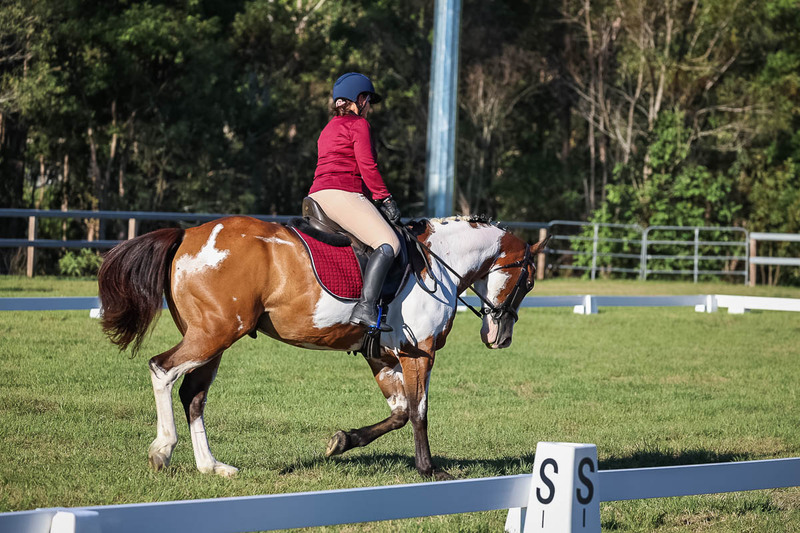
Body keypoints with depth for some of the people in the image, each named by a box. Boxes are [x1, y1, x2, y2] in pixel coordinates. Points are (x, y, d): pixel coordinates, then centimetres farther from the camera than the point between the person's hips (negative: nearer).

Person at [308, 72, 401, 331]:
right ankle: (365, 307, -36)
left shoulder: (329, 128, 27)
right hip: (342, 194, -10)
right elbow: (367, 166, -9)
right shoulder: (359, 124, 0)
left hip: (317, 195, 10)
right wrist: (385, 199, -3)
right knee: (388, 244, -20)